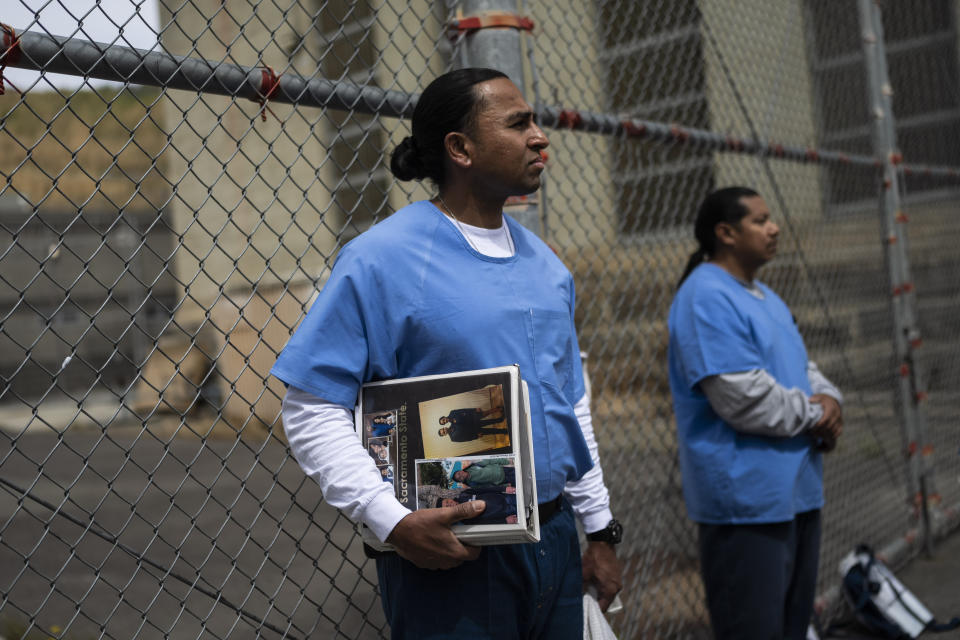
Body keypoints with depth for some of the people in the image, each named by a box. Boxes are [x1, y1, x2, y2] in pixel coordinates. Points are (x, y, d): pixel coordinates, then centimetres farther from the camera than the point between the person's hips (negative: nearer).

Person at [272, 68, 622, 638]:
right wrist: (392, 521, -23)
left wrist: (600, 529, 14)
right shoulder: (381, 259, -12)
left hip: (554, 541, 7)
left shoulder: (546, 264, 9)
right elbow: (312, 405, -15)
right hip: (446, 549, -6)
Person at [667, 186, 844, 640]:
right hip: (746, 498, -10)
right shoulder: (706, 298, -17)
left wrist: (828, 399, -2)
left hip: (797, 490, 10)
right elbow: (743, 398, -24)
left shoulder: (766, 298, 16)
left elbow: (803, 368, 21)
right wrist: (815, 417, -10)